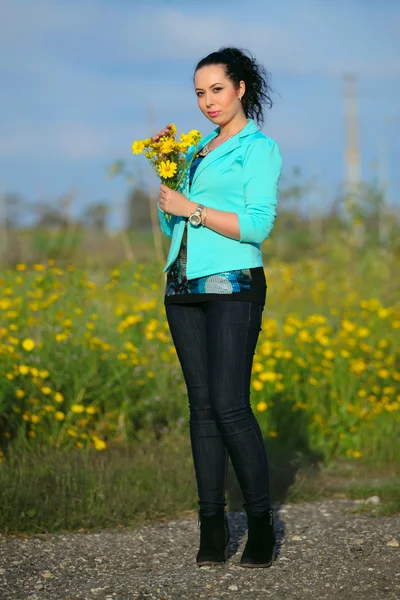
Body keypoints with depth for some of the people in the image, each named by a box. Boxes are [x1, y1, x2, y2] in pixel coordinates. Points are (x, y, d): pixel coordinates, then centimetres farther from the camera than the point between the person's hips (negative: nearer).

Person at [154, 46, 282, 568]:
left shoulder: (259, 147, -1)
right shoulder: (198, 149, 19)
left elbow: (258, 225, -13)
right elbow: (172, 226, 19)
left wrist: (193, 208, -14)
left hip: (233, 286, -7)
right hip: (184, 289, 7)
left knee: (230, 406, -13)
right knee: (201, 406, 5)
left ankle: (261, 523, -1)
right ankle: (212, 524, 9)